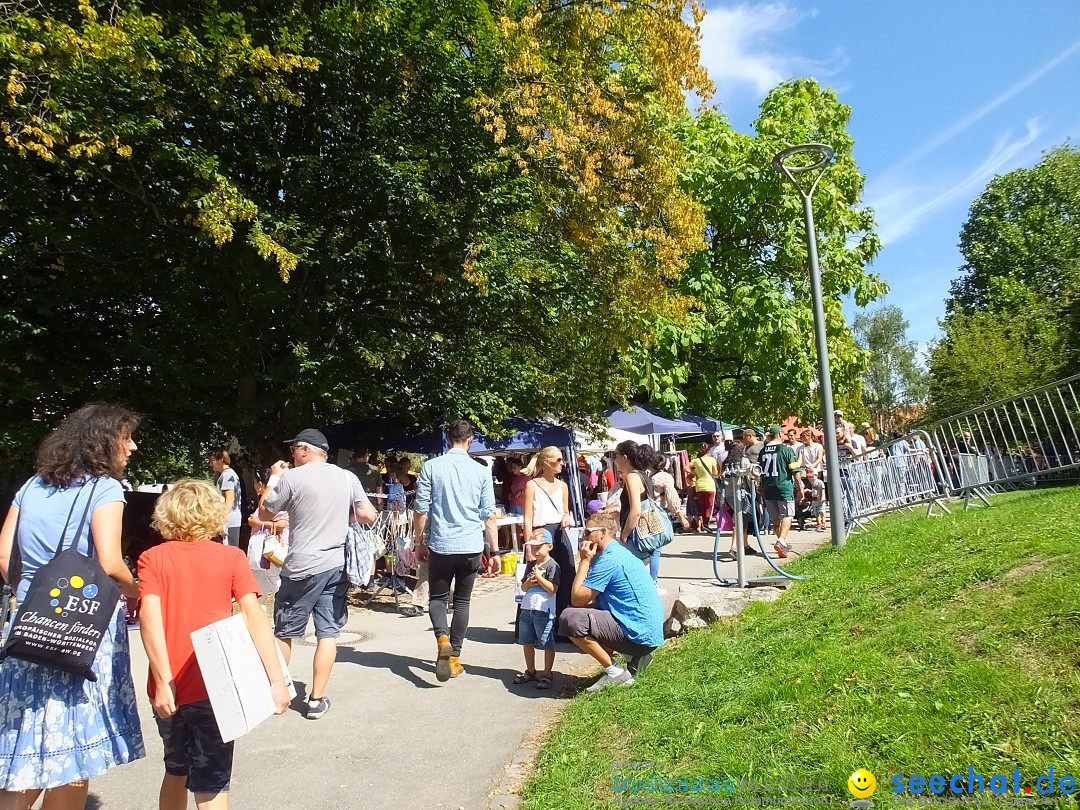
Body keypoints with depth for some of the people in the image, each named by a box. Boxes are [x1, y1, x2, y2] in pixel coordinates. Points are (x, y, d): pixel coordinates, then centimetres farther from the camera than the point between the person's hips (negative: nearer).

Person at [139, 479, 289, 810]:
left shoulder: (152, 558, 1)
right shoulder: (231, 557, -3)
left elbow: (150, 616, -12)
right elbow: (254, 617, -10)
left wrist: (163, 681, -12)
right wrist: (277, 680, -10)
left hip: (169, 688, 2)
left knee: (176, 770, 24)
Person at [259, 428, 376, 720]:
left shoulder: (291, 478, -7)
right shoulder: (348, 477, 2)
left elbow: (264, 514, 4)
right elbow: (369, 516, 0)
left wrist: (273, 479, 15)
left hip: (302, 568, -3)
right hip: (337, 566, 3)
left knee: (284, 632, 14)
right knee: (328, 632, 7)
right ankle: (317, 700, 12)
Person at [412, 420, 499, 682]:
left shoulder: (431, 467, -4)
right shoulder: (481, 472, -1)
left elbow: (420, 510, -2)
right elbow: (489, 515, 0)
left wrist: (419, 543, 11)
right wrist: (494, 552, 7)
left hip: (440, 546, -1)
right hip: (471, 548, 1)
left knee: (437, 598, 14)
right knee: (462, 601, 14)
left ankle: (442, 638, -12)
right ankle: (454, 657, 17)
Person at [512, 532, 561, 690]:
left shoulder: (552, 565, -8)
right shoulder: (530, 565, 13)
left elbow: (553, 589, -16)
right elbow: (523, 587, 14)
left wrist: (539, 577, -18)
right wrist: (529, 582, -6)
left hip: (544, 610, -7)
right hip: (527, 608, 7)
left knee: (547, 644, 2)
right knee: (527, 642, 15)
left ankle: (547, 674, 13)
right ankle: (530, 671, 30)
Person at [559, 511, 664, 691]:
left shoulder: (609, 559, -17)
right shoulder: (619, 552, 15)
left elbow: (578, 598, -13)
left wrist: (584, 560, -7)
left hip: (639, 634, -11)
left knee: (569, 619, -19)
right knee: (582, 612, 26)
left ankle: (615, 673, -7)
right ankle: (634, 656, 15)